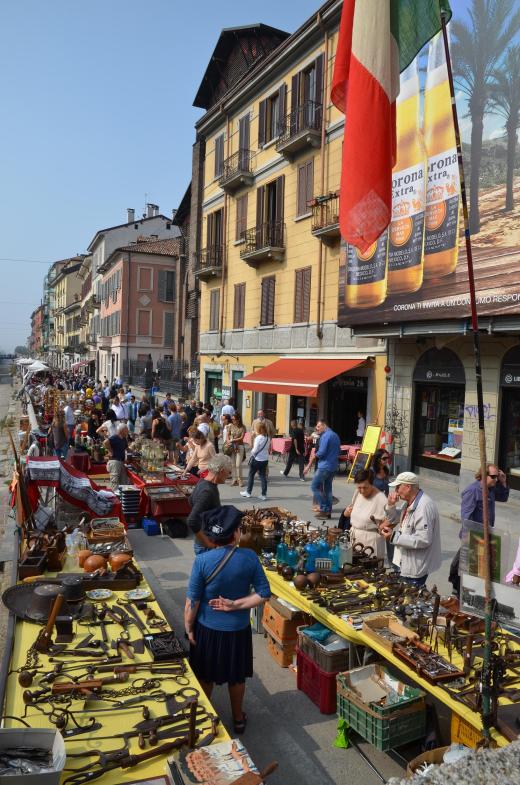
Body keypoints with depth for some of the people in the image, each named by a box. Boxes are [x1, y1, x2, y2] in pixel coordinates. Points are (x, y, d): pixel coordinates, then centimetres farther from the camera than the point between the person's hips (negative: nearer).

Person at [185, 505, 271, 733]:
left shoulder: (202, 560, -21)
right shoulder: (249, 557, -16)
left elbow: (192, 600, -15)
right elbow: (264, 594, -13)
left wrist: (188, 628, -2)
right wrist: (235, 605, -12)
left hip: (207, 629, -1)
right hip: (238, 629, 1)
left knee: (205, 676, 23)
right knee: (236, 676, 24)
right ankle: (238, 718, 42)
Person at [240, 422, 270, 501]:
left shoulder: (258, 438, -19)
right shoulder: (267, 438, 1)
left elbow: (255, 450, -16)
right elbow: (267, 448, 7)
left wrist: (252, 451, 2)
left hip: (257, 459, -6)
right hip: (265, 459, 6)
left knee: (251, 475, 11)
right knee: (263, 476, 9)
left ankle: (248, 492, 20)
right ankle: (264, 494, 9)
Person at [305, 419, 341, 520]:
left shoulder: (325, 436, -13)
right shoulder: (335, 435, 15)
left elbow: (321, 452, -19)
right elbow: (339, 451, 21)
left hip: (324, 466, -9)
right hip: (333, 466, 9)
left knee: (315, 486, -2)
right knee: (328, 488, 14)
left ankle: (324, 509, -6)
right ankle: (328, 511, 16)